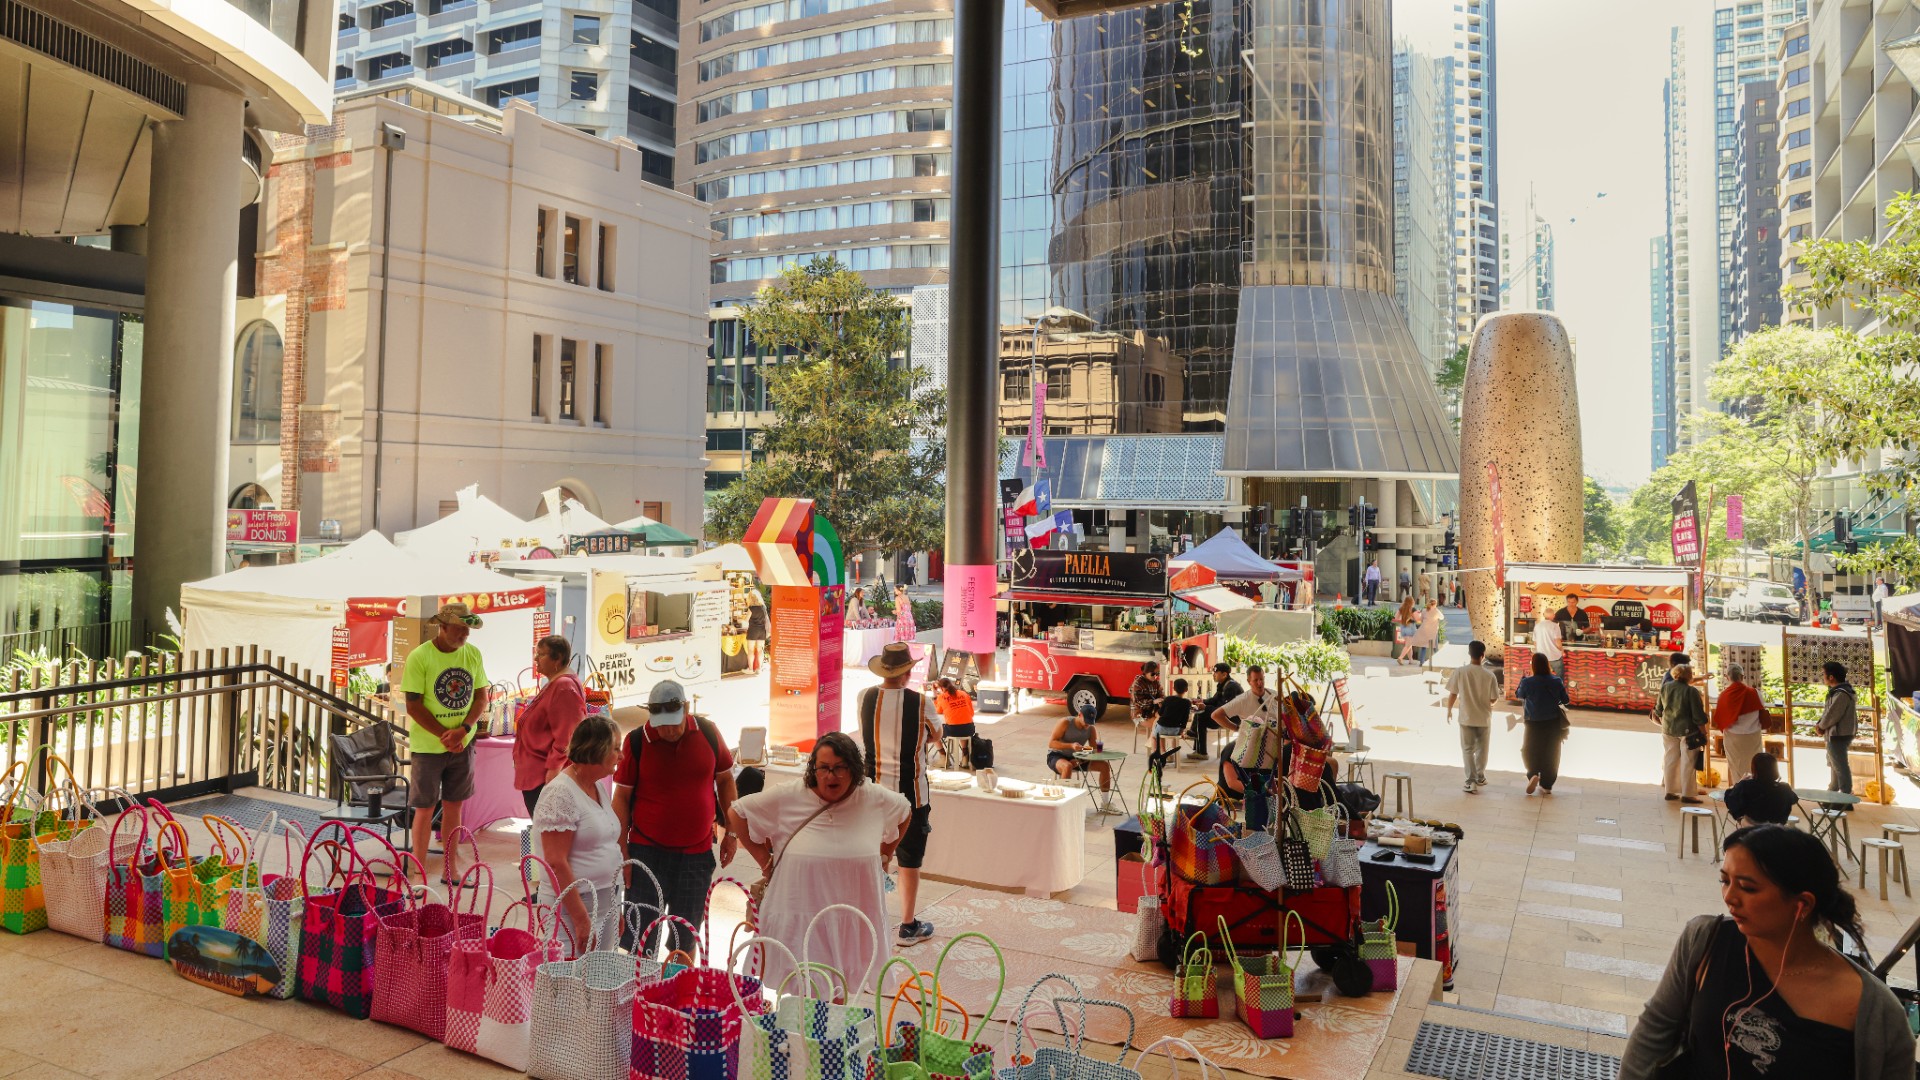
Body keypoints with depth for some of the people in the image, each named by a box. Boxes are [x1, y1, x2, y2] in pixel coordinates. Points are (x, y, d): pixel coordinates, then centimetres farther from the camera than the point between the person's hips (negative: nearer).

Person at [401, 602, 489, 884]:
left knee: (453, 805, 13)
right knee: (425, 808, 4)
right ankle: (420, 872, 15)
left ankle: (450, 867, 24)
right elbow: (413, 706, -13)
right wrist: (445, 736, -16)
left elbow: (481, 697, 2)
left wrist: (462, 730, -13)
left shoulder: (473, 654, 0)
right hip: (427, 745, -4)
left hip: (463, 744, 4)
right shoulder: (419, 657, -13)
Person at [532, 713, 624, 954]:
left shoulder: (597, 787, 11)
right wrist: (581, 919, -21)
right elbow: (556, 862, -20)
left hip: (607, 905, 8)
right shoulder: (560, 793, -16)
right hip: (575, 906, -8)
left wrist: (616, 908, 17)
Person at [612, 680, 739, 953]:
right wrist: (622, 850, -6)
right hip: (648, 851, -2)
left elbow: (725, 780, 8)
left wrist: (731, 833, 8)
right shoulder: (636, 741, -9)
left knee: (686, 937, 13)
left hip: (697, 853, 2)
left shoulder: (707, 732, -4)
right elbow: (621, 797, -4)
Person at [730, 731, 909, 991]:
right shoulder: (786, 798, -7)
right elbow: (736, 813, 4)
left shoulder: (876, 799, -1)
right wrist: (763, 858, 1)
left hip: (853, 920, 2)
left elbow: (905, 813, 20)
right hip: (797, 920, -1)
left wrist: (885, 855, 13)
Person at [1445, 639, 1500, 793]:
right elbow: (1494, 699, -4)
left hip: (1466, 717, -1)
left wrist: (1449, 710, 9)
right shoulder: (1489, 675, -12)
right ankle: (1480, 776, 34)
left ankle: (1471, 781, 2)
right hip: (1484, 718, 1)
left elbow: (1453, 694, -7)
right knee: (1481, 749, 19)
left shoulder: (1459, 671, -13)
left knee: (1467, 749, 8)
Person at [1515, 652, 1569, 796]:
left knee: (1529, 751, 14)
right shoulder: (1556, 681, -9)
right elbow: (1566, 700, 1)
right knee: (1551, 754, 14)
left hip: (1534, 724, -2)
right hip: (1553, 723, 2)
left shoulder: (1527, 682, -16)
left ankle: (1533, 774, -12)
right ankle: (1547, 786, 18)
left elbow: (1518, 695, 4)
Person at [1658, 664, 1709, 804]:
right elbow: (1698, 715, -13)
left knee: (1670, 760, 12)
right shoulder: (1691, 691, -15)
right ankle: (1687, 794, 3)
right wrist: (1703, 732, -3)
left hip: (1668, 730, 6)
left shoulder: (1665, 688, 2)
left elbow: (1659, 710, 12)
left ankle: (1670, 791, 19)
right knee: (1687, 762, 1)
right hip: (1687, 730, -6)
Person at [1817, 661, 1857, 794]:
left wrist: (1821, 726, -6)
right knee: (1833, 763, 25)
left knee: (1840, 766, -3)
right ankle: (1833, 791, 40)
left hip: (1838, 735, -11)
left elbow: (1831, 715, -23)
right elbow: (1828, 711, 13)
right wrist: (1820, 724, -1)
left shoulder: (1841, 694, -25)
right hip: (1835, 734, 11)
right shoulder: (1836, 690, 8)